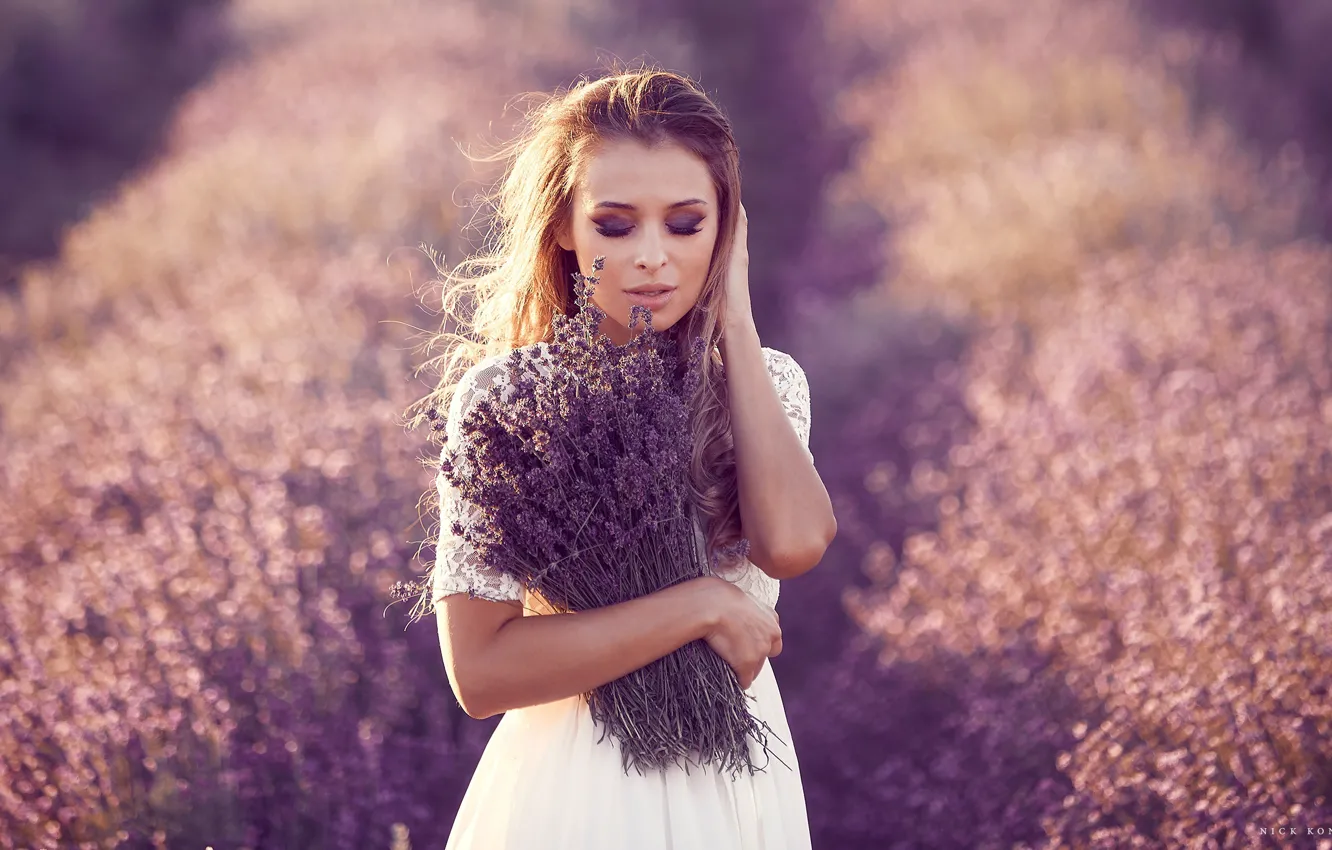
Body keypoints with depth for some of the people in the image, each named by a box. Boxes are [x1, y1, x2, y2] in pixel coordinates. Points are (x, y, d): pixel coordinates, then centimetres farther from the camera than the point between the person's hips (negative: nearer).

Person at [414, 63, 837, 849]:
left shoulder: (765, 382, -1)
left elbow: (793, 542, -23)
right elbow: (480, 670, -19)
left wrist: (733, 319, -15)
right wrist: (703, 606, -21)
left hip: (740, 778, 4)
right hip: (576, 783, -4)